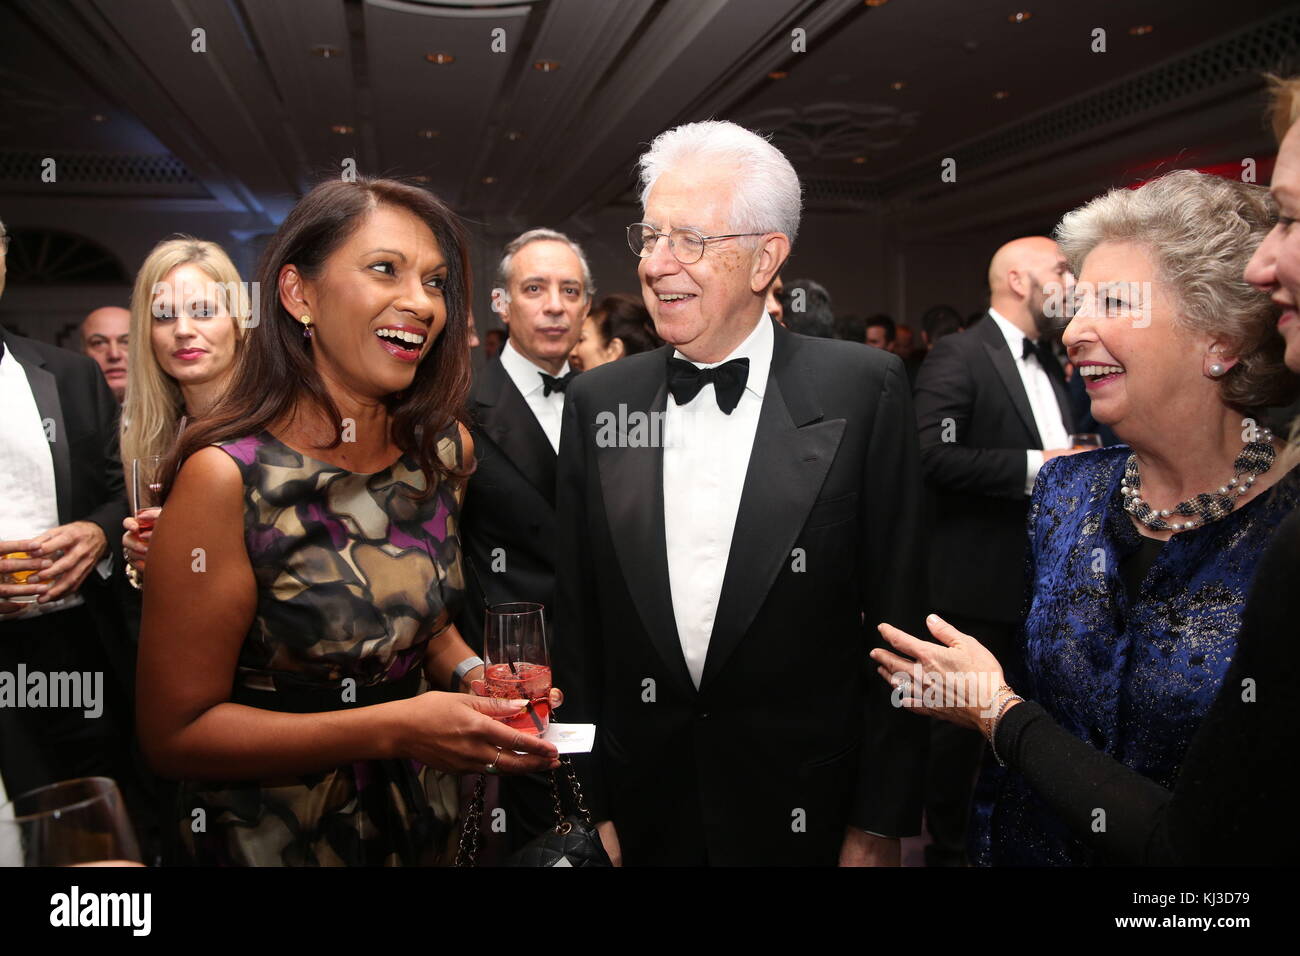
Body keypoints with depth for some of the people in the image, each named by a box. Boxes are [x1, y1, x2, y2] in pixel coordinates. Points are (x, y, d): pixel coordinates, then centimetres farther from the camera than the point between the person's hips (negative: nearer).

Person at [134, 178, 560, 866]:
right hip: (274, 833, -5)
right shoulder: (224, 476, -23)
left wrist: (472, 675, -12)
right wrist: (392, 728, -27)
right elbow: (176, 732, -18)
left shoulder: (446, 451, -6)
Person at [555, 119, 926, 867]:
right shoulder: (597, 402, -1)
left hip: (806, 811, -2)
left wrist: (879, 827, -5)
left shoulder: (866, 390, -10)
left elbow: (897, 617, -7)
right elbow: (578, 623, 2)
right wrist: (592, 805, 2)